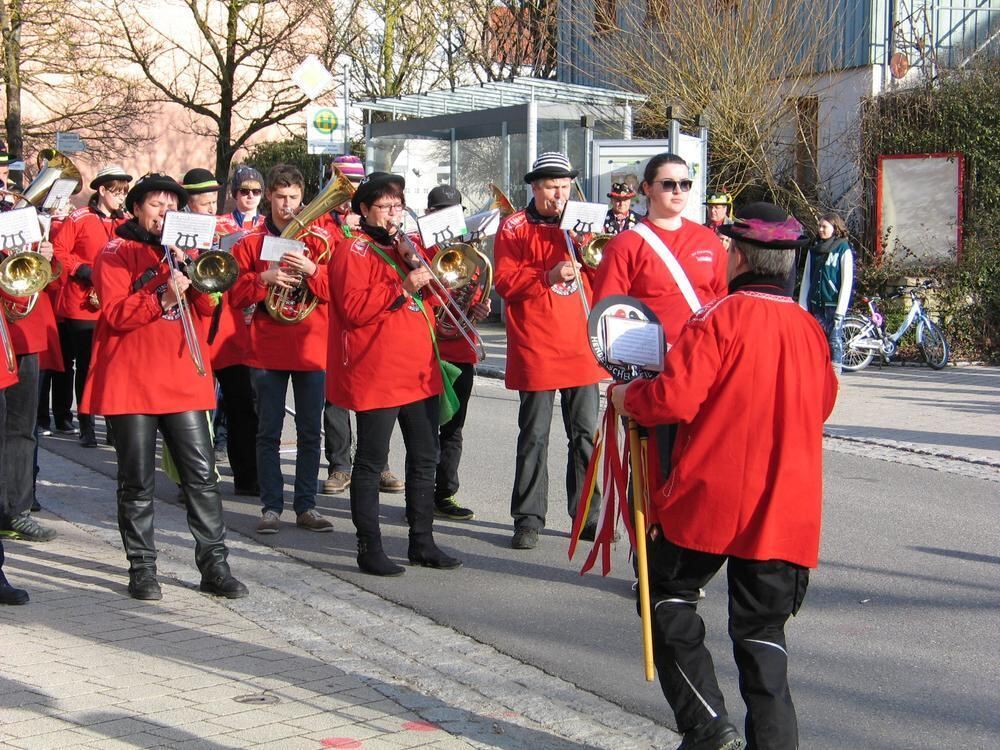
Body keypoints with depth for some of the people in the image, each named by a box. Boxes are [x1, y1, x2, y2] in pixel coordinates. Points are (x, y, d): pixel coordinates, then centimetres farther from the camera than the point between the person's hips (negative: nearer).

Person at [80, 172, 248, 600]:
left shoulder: (183, 250, 18)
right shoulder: (116, 253, 2)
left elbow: (207, 307, 9)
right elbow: (115, 313, -10)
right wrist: (162, 299, -22)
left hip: (184, 379, 4)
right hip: (131, 382, -4)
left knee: (202, 476, 0)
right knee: (137, 481, 2)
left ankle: (214, 565, 4)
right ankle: (142, 569, 10)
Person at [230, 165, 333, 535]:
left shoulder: (318, 238, 7)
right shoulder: (251, 241, 6)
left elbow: (333, 291, 0)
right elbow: (235, 294, 1)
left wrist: (311, 270, -18)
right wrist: (264, 278, -15)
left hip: (311, 348, 1)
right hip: (267, 348, 0)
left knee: (310, 432, 4)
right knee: (268, 432, 2)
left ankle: (306, 506, 12)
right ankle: (271, 507, 8)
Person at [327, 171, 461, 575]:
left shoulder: (410, 246, 17)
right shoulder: (354, 250, -5)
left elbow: (431, 300, 20)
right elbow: (354, 307, -17)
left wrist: (424, 274, 0)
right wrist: (403, 289, -22)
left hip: (420, 370, 8)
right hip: (377, 372, -8)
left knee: (425, 458, 11)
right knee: (372, 462, 0)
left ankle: (422, 541, 21)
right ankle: (370, 548, 6)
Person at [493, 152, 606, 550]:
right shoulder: (514, 227, 0)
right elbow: (505, 281, -10)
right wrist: (548, 276, -22)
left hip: (581, 346, 4)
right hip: (536, 349, -4)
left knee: (585, 434, 8)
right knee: (534, 436, 1)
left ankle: (588, 515, 17)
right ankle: (528, 519, 10)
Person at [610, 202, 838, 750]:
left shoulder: (720, 318, -11)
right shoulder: (808, 328, 7)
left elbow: (673, 399, -19)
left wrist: (626, 397, 0)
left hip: (710, 496, -5)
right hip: (786, 507, 5)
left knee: (668, 598, 12)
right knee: (762, 630, 11)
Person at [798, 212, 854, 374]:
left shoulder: (843, 249, -2)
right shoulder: (813, 249, 12)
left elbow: (847, 282, -7)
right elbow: (806, 279, 13)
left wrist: (840, 311, -12)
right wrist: (802, 306, 5)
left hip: (834, 305, -5)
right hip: (816, 305, 5)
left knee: (835, 341, -7)